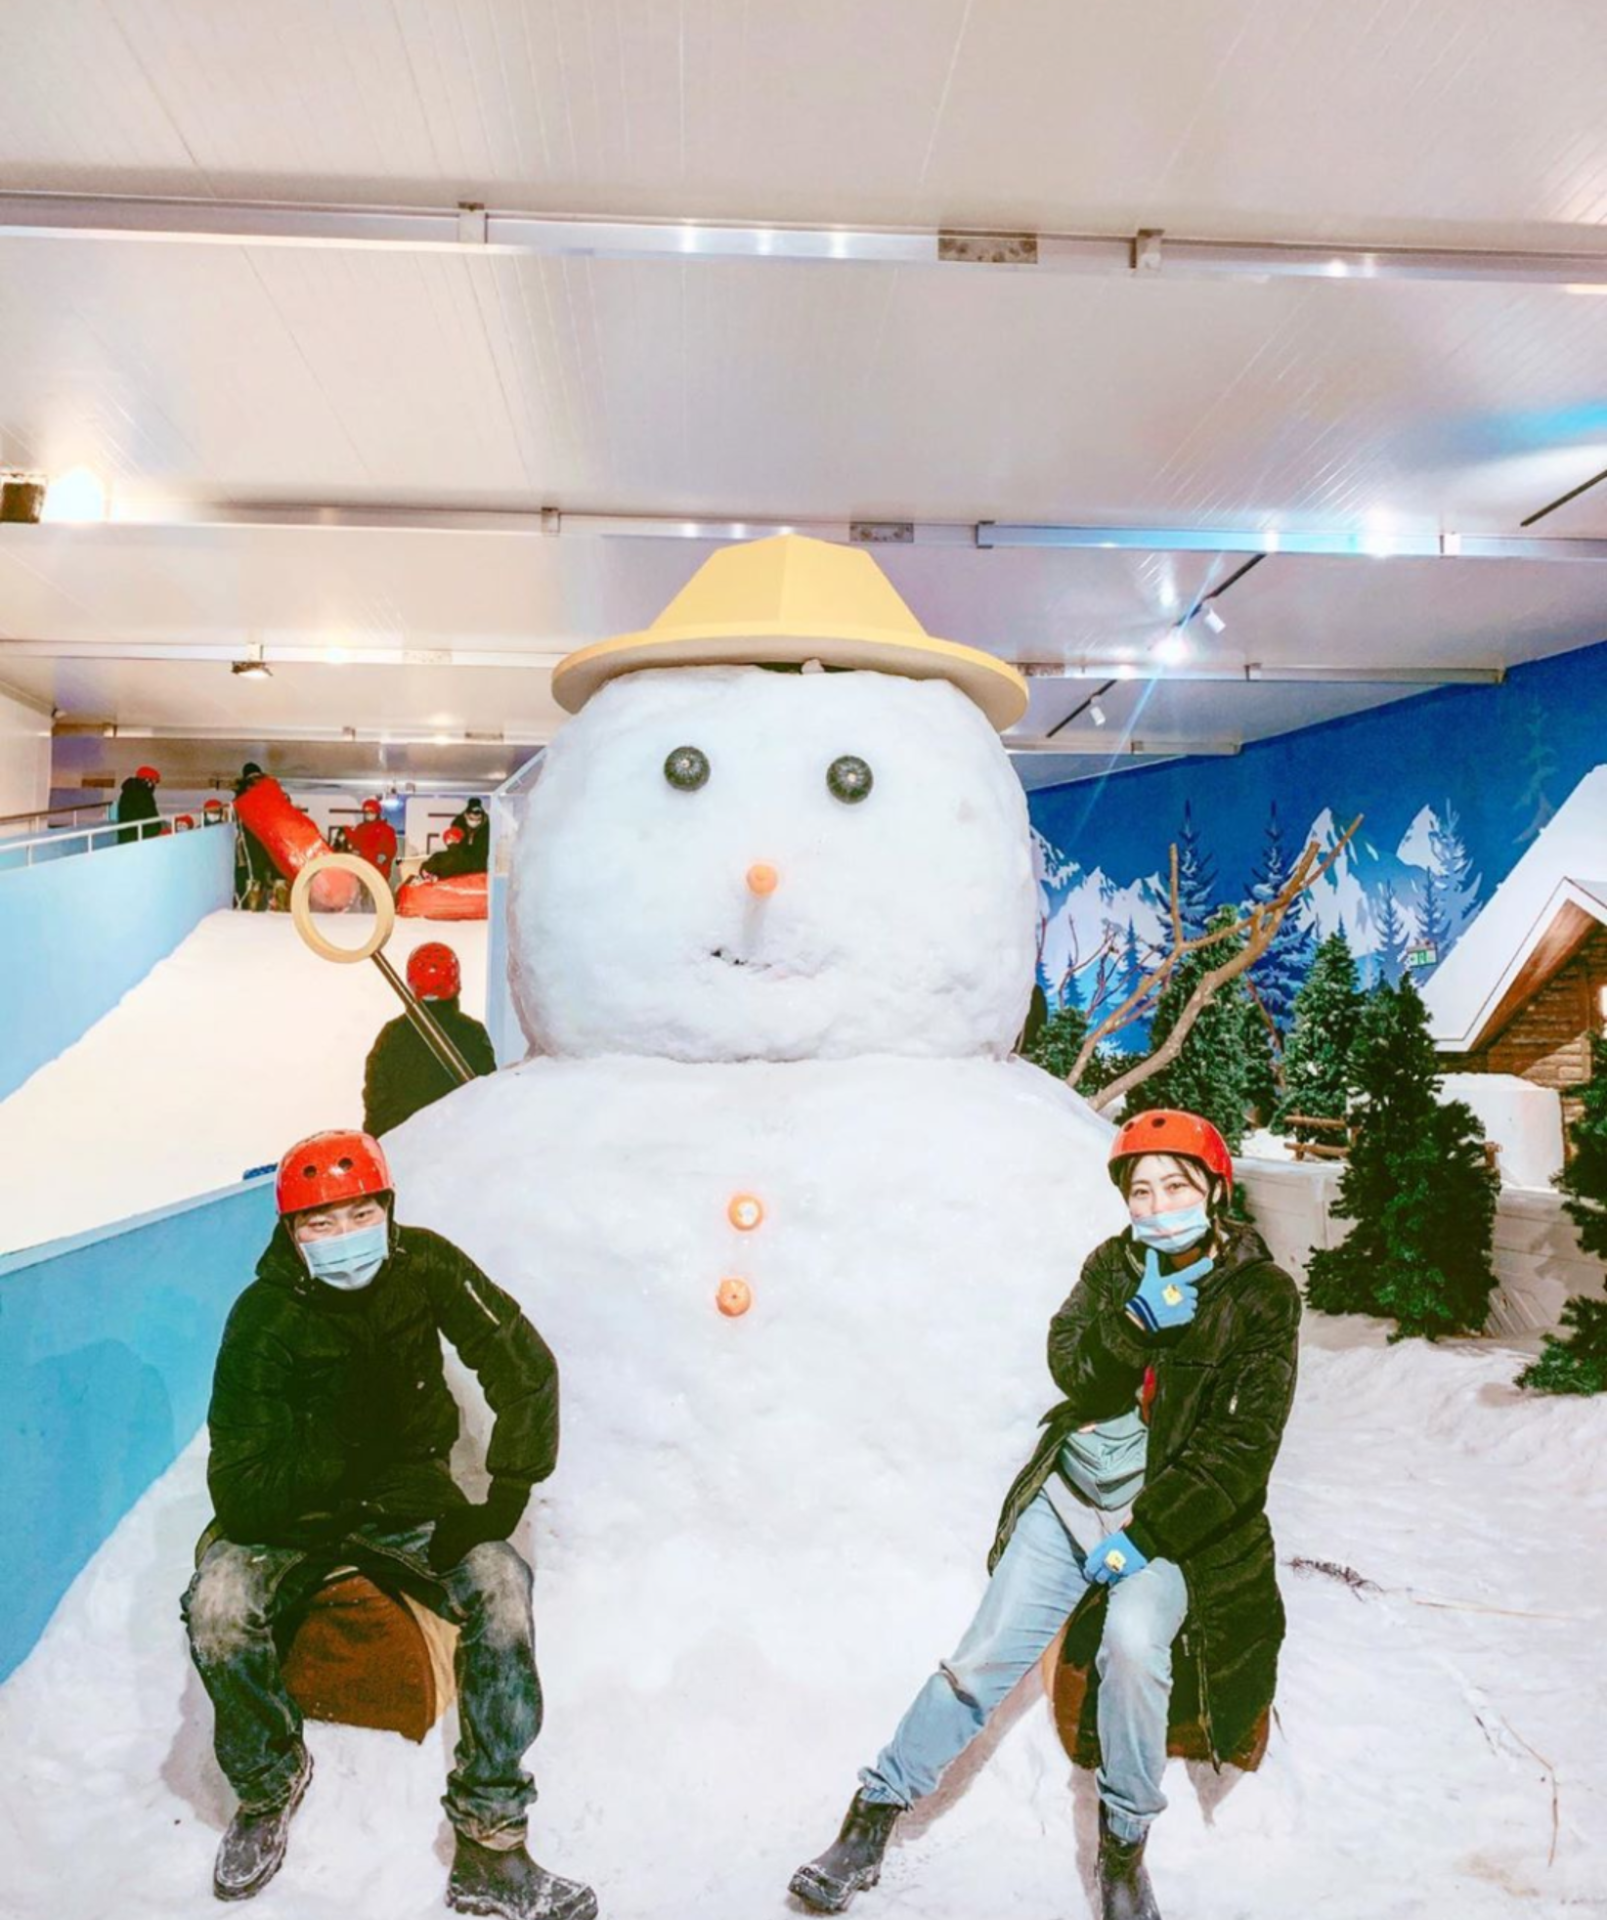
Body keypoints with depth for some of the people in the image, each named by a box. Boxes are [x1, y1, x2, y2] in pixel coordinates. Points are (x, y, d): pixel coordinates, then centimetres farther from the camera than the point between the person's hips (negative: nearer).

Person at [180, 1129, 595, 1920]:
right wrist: (337, 1472, -38)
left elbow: (527, 1369, -14)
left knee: (501, 1583, -25)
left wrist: (507, 1494, -23)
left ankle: (489, 1845, -13)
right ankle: (268, 1785, 3)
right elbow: (238, 1489, -22)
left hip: (407, 1494, 1)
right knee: (216, 1604, -28)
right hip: (290, 1505, -1)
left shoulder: (425, 1266, -16)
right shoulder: (265, 1318, -21)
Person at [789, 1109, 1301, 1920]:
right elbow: (1071, 1372, -8)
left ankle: (1124, 1847, -5)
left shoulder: (1262, 1295, -7)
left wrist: (1146, 1535, -17)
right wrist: (1137, 1322, -27)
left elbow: (1243, 1444, -11)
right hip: (1069, 1496, 3)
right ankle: (875, 1814, 11)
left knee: (1132, 1642, -28)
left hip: (1171, 1517, -3)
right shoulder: (1112, 1266, 3)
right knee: (986, 1656, -3)